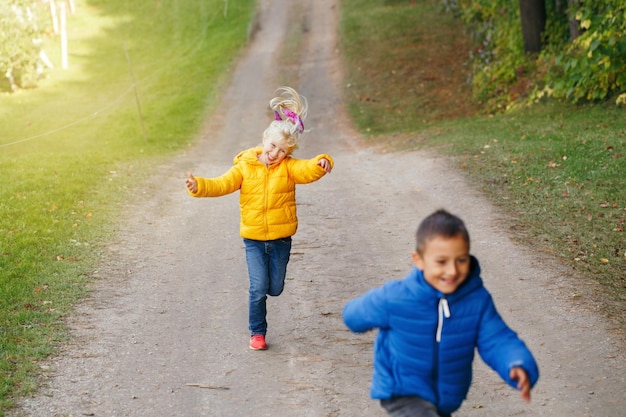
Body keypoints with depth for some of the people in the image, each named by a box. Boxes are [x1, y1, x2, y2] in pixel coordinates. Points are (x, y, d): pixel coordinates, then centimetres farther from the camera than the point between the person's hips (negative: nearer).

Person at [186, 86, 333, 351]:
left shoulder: (288, 167, -5)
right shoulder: (245, 166, -3)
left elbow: (307, 170, -24)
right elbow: (222, 185, -10)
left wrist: (321, 164, -46)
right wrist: (199, 186, -28)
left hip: (281, 237, 1)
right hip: (253, 237, -1)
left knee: (275, 288, 8)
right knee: (258, 288, -5)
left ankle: (259, 290, 44)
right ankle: (257, 333, 11)